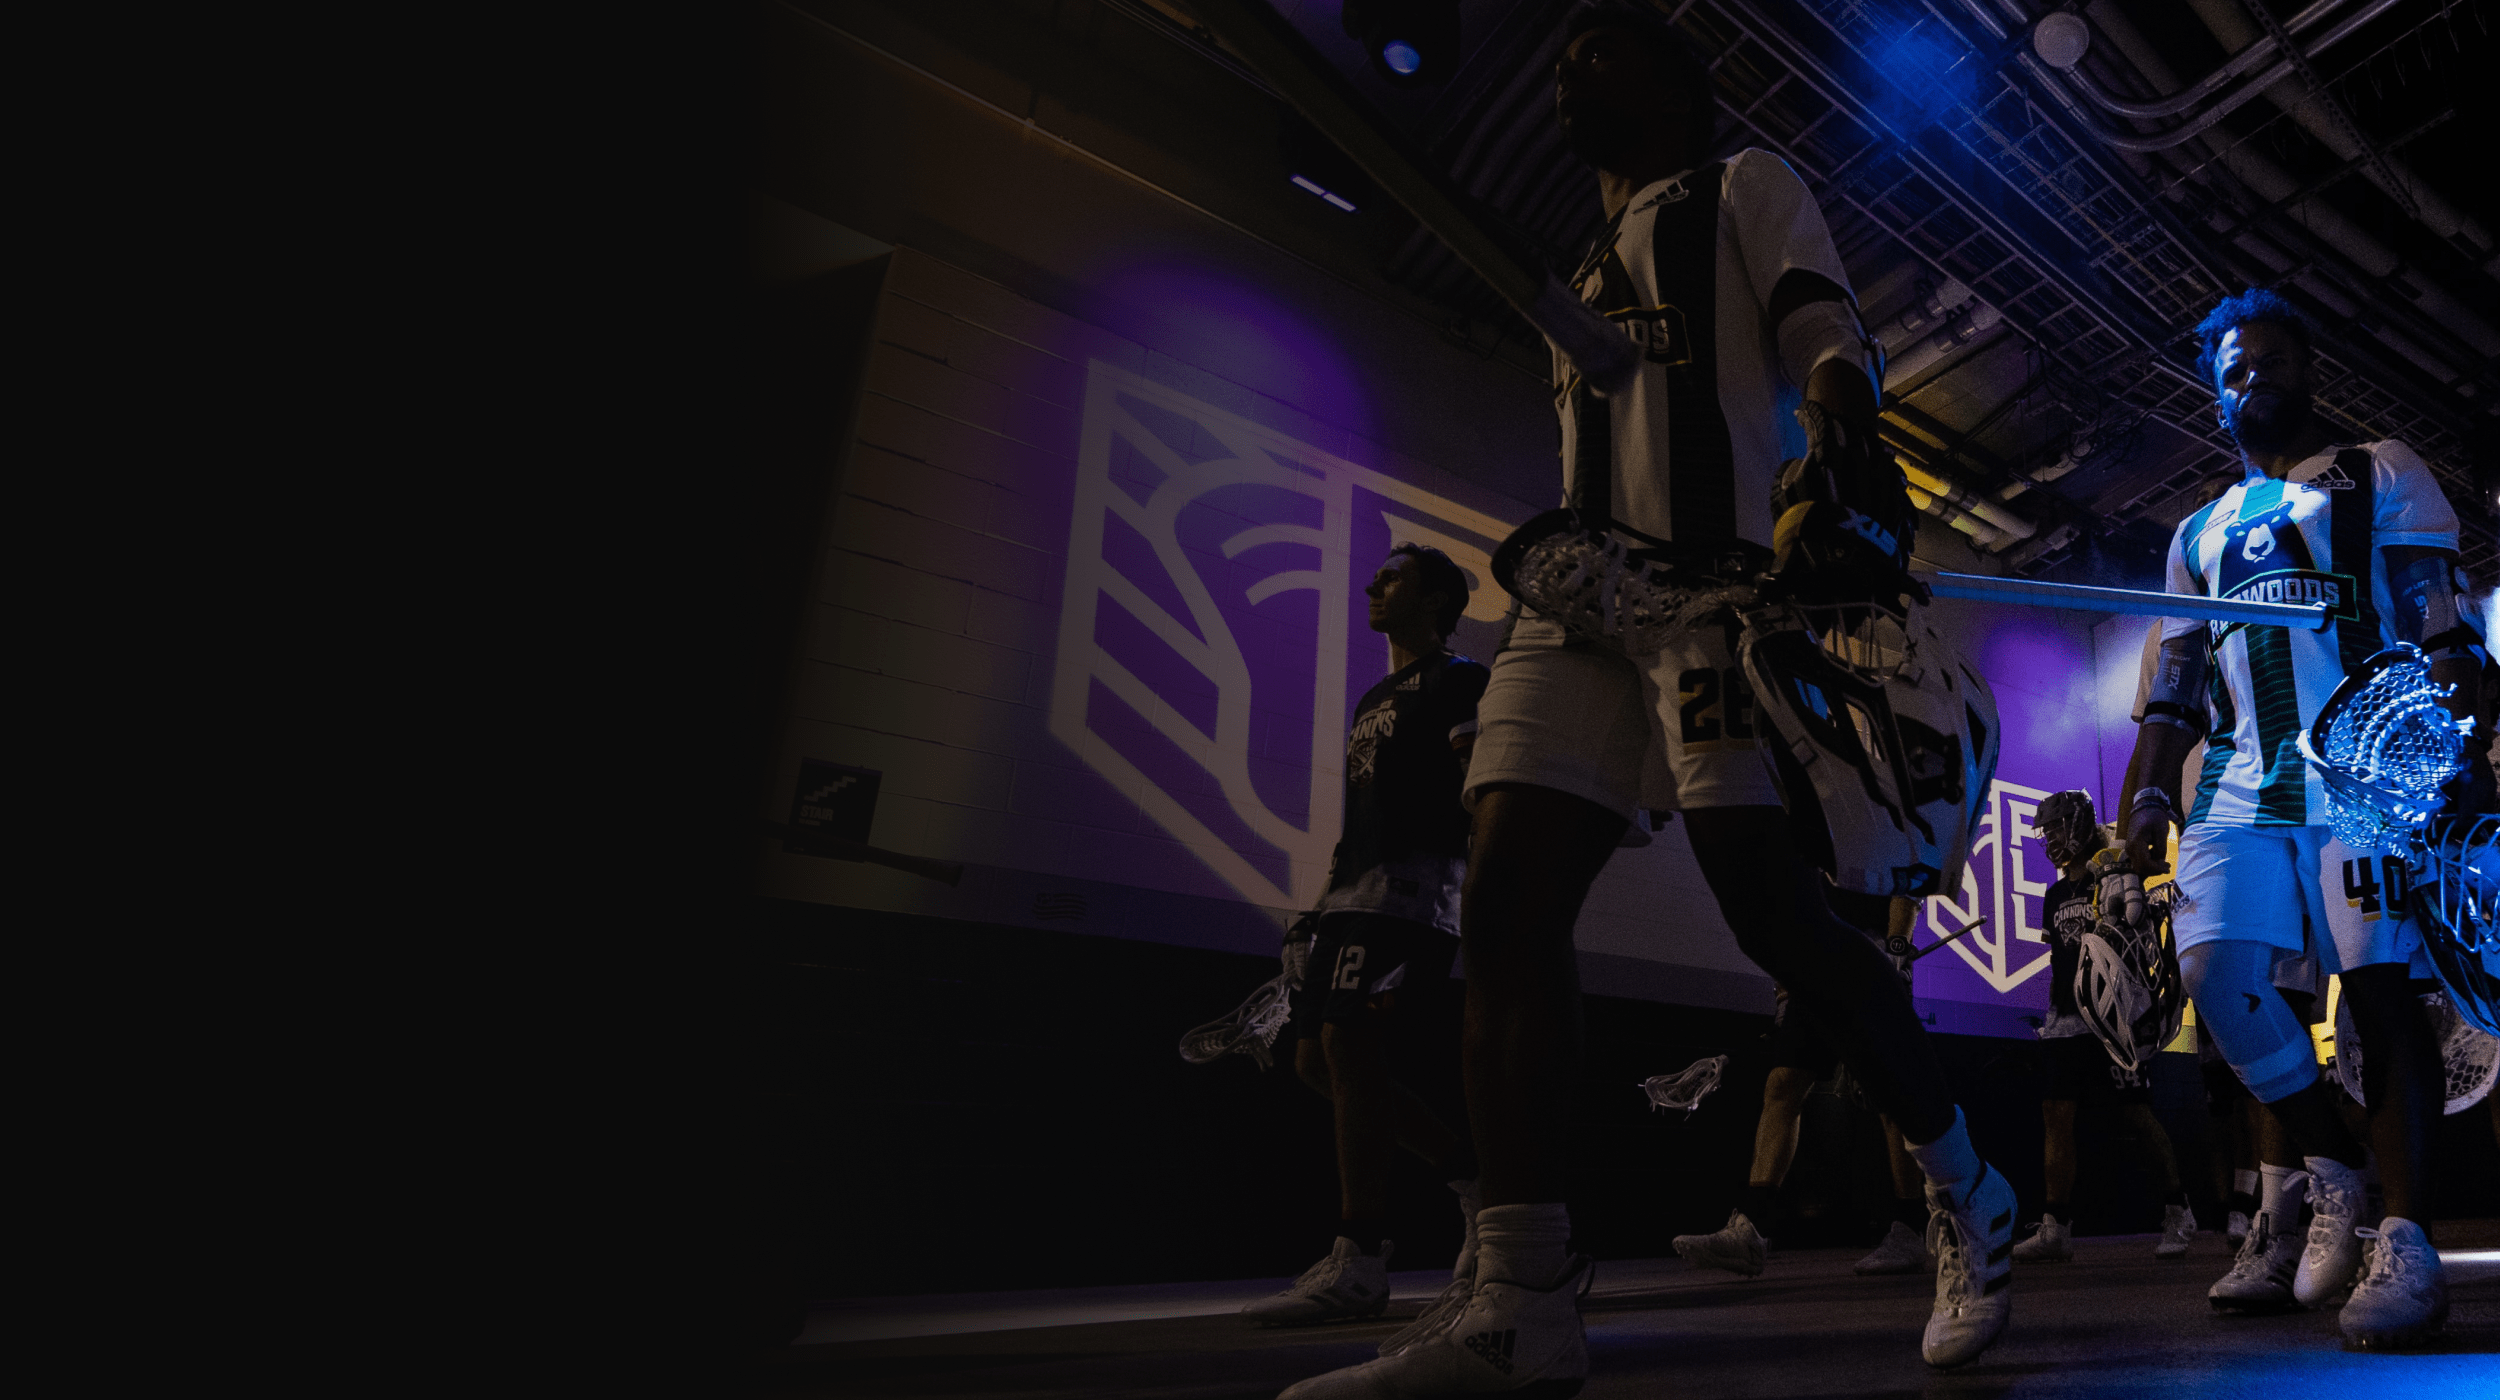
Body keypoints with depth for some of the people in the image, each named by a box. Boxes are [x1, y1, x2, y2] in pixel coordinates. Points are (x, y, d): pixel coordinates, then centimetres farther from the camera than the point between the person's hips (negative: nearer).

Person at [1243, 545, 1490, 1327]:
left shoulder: (1458, 680, 1)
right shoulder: (1373, 698, 27)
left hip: (1412, 881, -9)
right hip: (1352, 893, 9)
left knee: (1349, 1044, -19)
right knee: (1317, 1059, 4)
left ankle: (1358, 1267, -13)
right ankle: (1474, 1179, 16)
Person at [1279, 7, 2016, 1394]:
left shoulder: (1742, 187, 16)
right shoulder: (1590, 266, 33)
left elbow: (1827, 335, -2)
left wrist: (1845, 447, -24)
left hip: (1710, 580, -6)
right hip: (1577, 600, 6)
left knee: (1782, 921, -11)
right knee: (1506, 907, -11)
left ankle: (1967, 1200, 17)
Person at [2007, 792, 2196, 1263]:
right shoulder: (2055, 895, 19)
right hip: (2066, 1017, 6)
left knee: (2138, 1113, -4)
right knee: (2055, 1114, -1)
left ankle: (2177, 1212, 14)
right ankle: (2055, 1229, 0)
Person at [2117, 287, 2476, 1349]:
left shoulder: (2380, 475, 13)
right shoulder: (2200, 533, 25)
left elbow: (2441, 627, 0)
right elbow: (2176, 685, 20)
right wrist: (2151, 793, 6)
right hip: (2239, 788, 4)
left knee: (2380, 988, -9)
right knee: (2214, 970, -10)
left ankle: (2406, 1242, -2)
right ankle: (2332, 1170, 10)